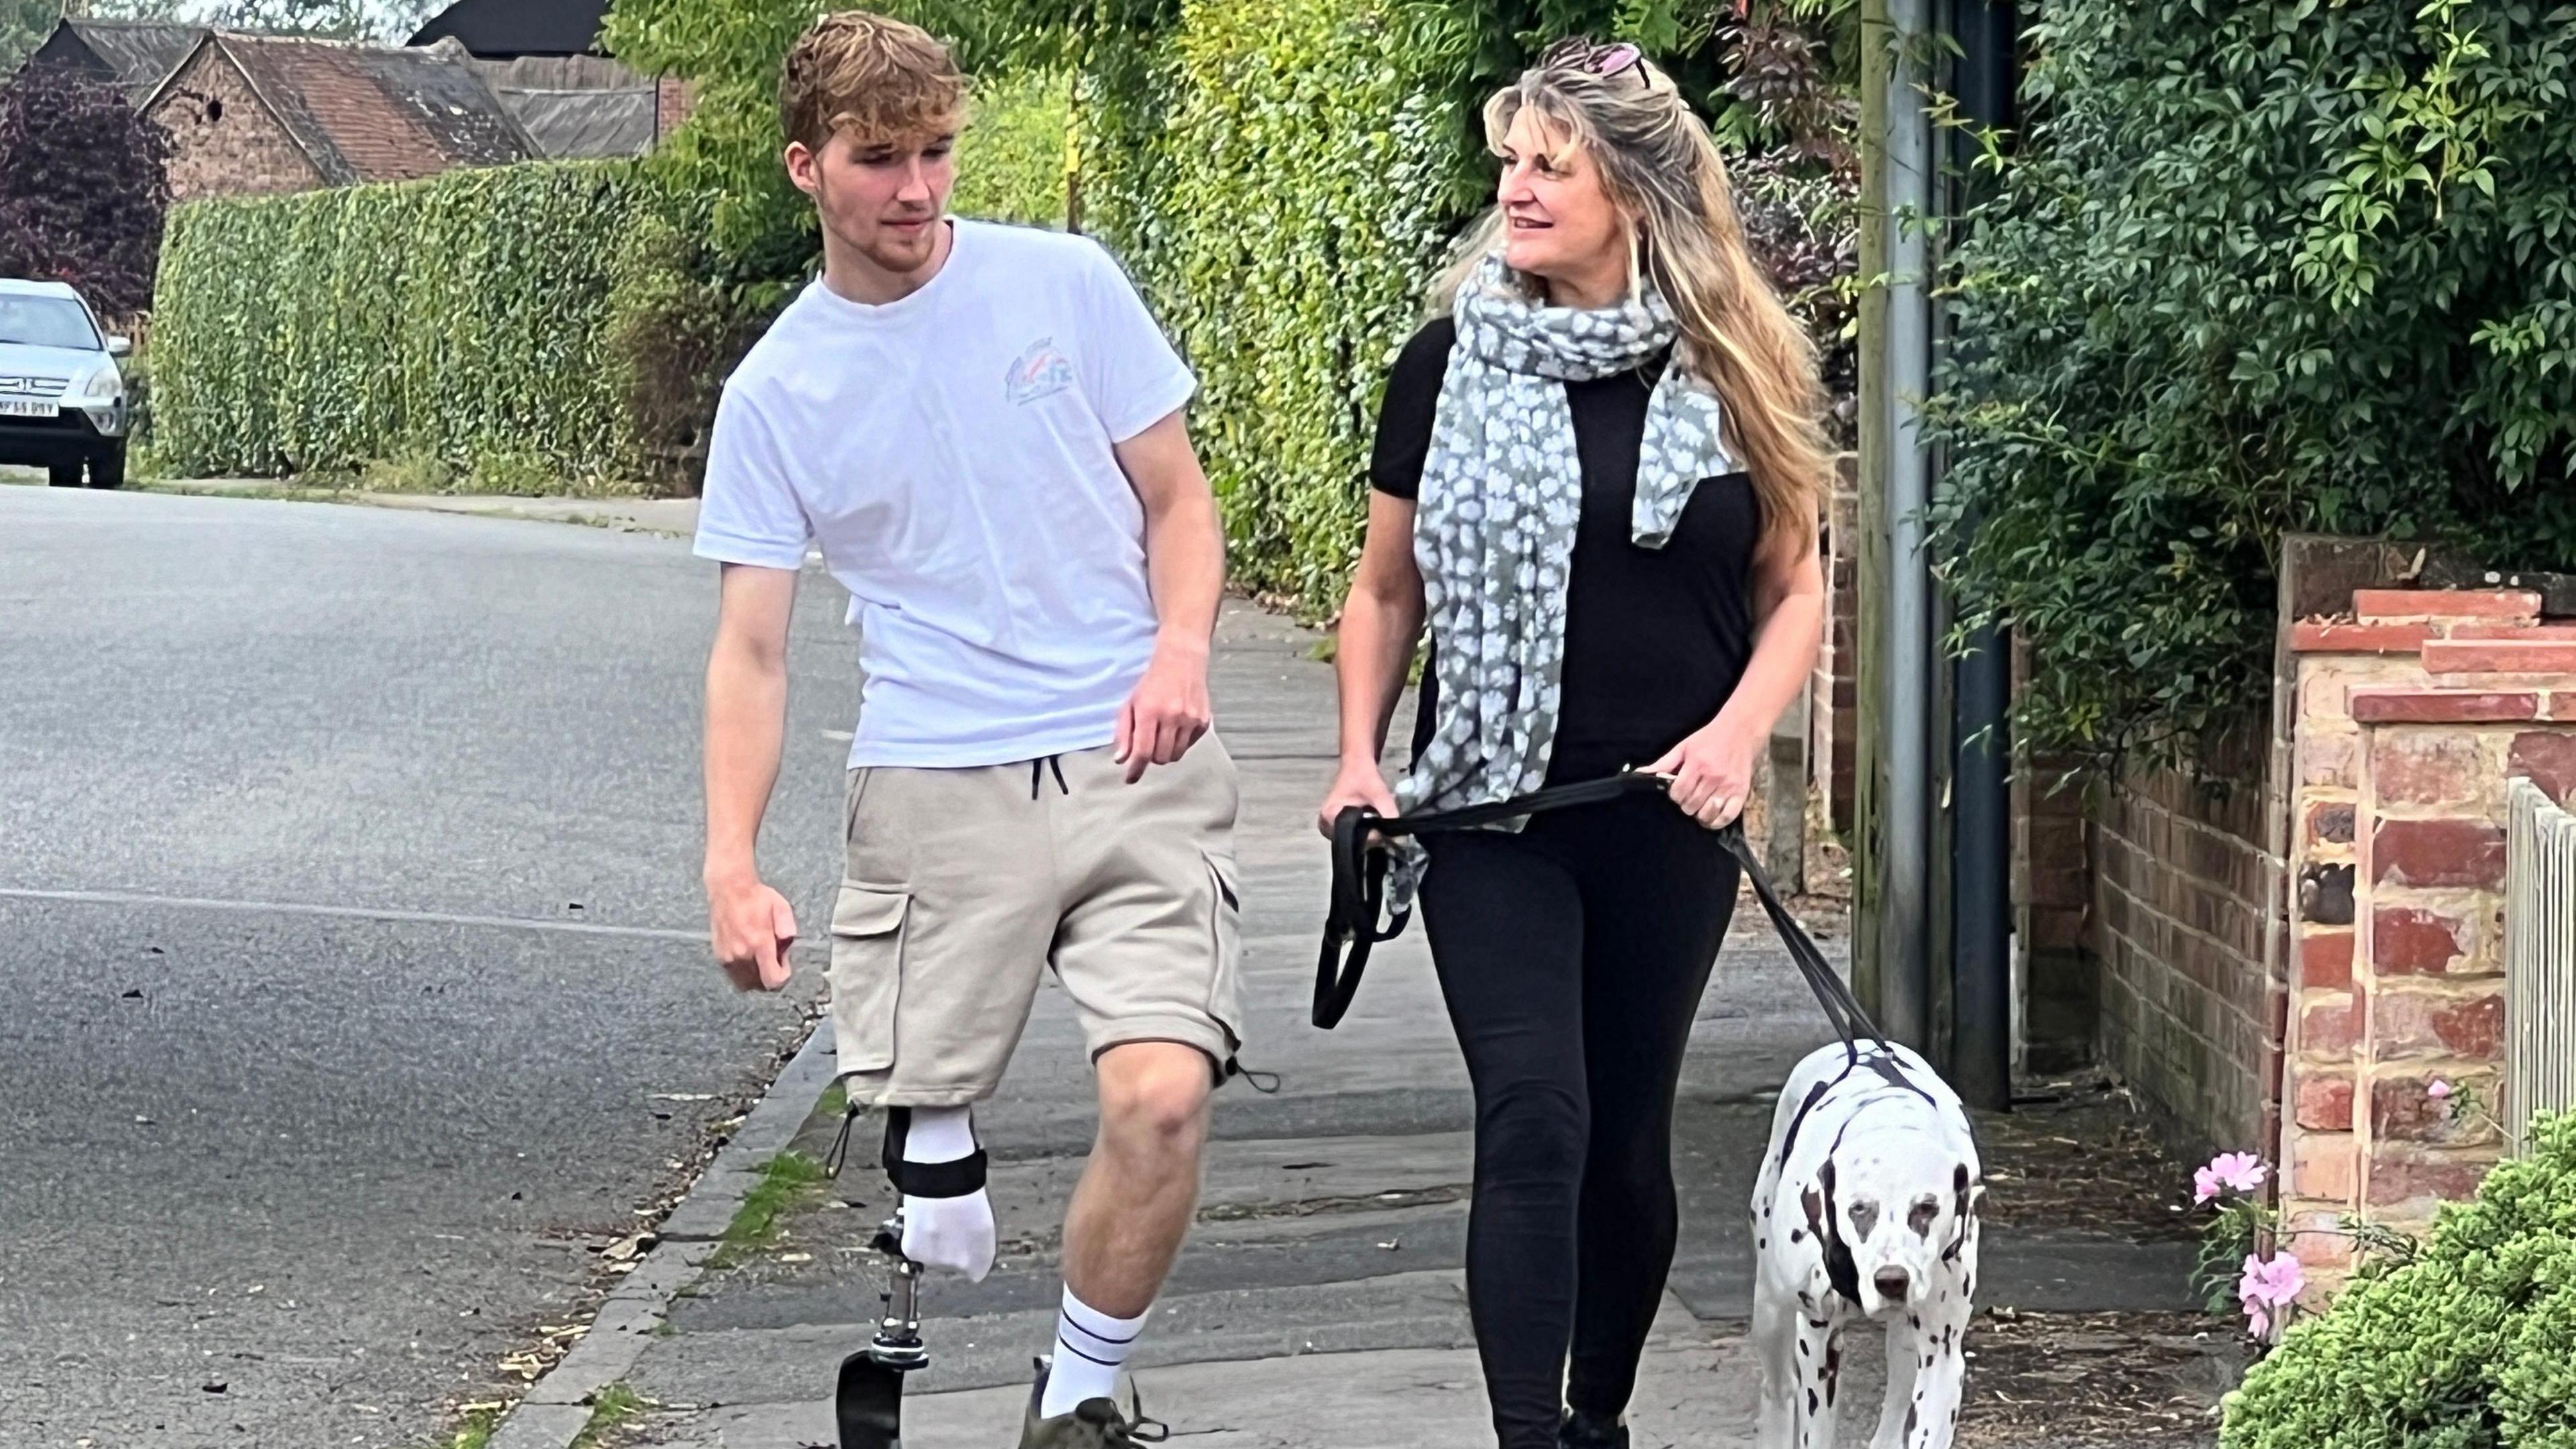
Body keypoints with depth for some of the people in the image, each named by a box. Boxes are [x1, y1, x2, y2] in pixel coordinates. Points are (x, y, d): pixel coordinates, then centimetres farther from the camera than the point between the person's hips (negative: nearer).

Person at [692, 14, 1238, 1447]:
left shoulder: (1065, 282, 4)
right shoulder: (774, 393, 5)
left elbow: (1178, 499, 11)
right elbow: (752, 650, 4)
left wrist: (1182, 645, -9)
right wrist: (732, 864, -9)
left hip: (1135, 765, 0)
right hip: (933, 791, 1)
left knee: (1164, 1093, -17)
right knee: (928, 1119, -7)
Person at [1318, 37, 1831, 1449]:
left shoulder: (1730, 372, 0)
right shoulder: (1454, 362, 0)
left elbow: (1794, 587, 8)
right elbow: (1386, 589, 8)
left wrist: (1739, 730, -9)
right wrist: (1361, 758, -4)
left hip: (1665, 820, 1)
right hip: (1491, 810, -1)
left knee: (1628, 1135, 12)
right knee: (1534, 1120, -14)